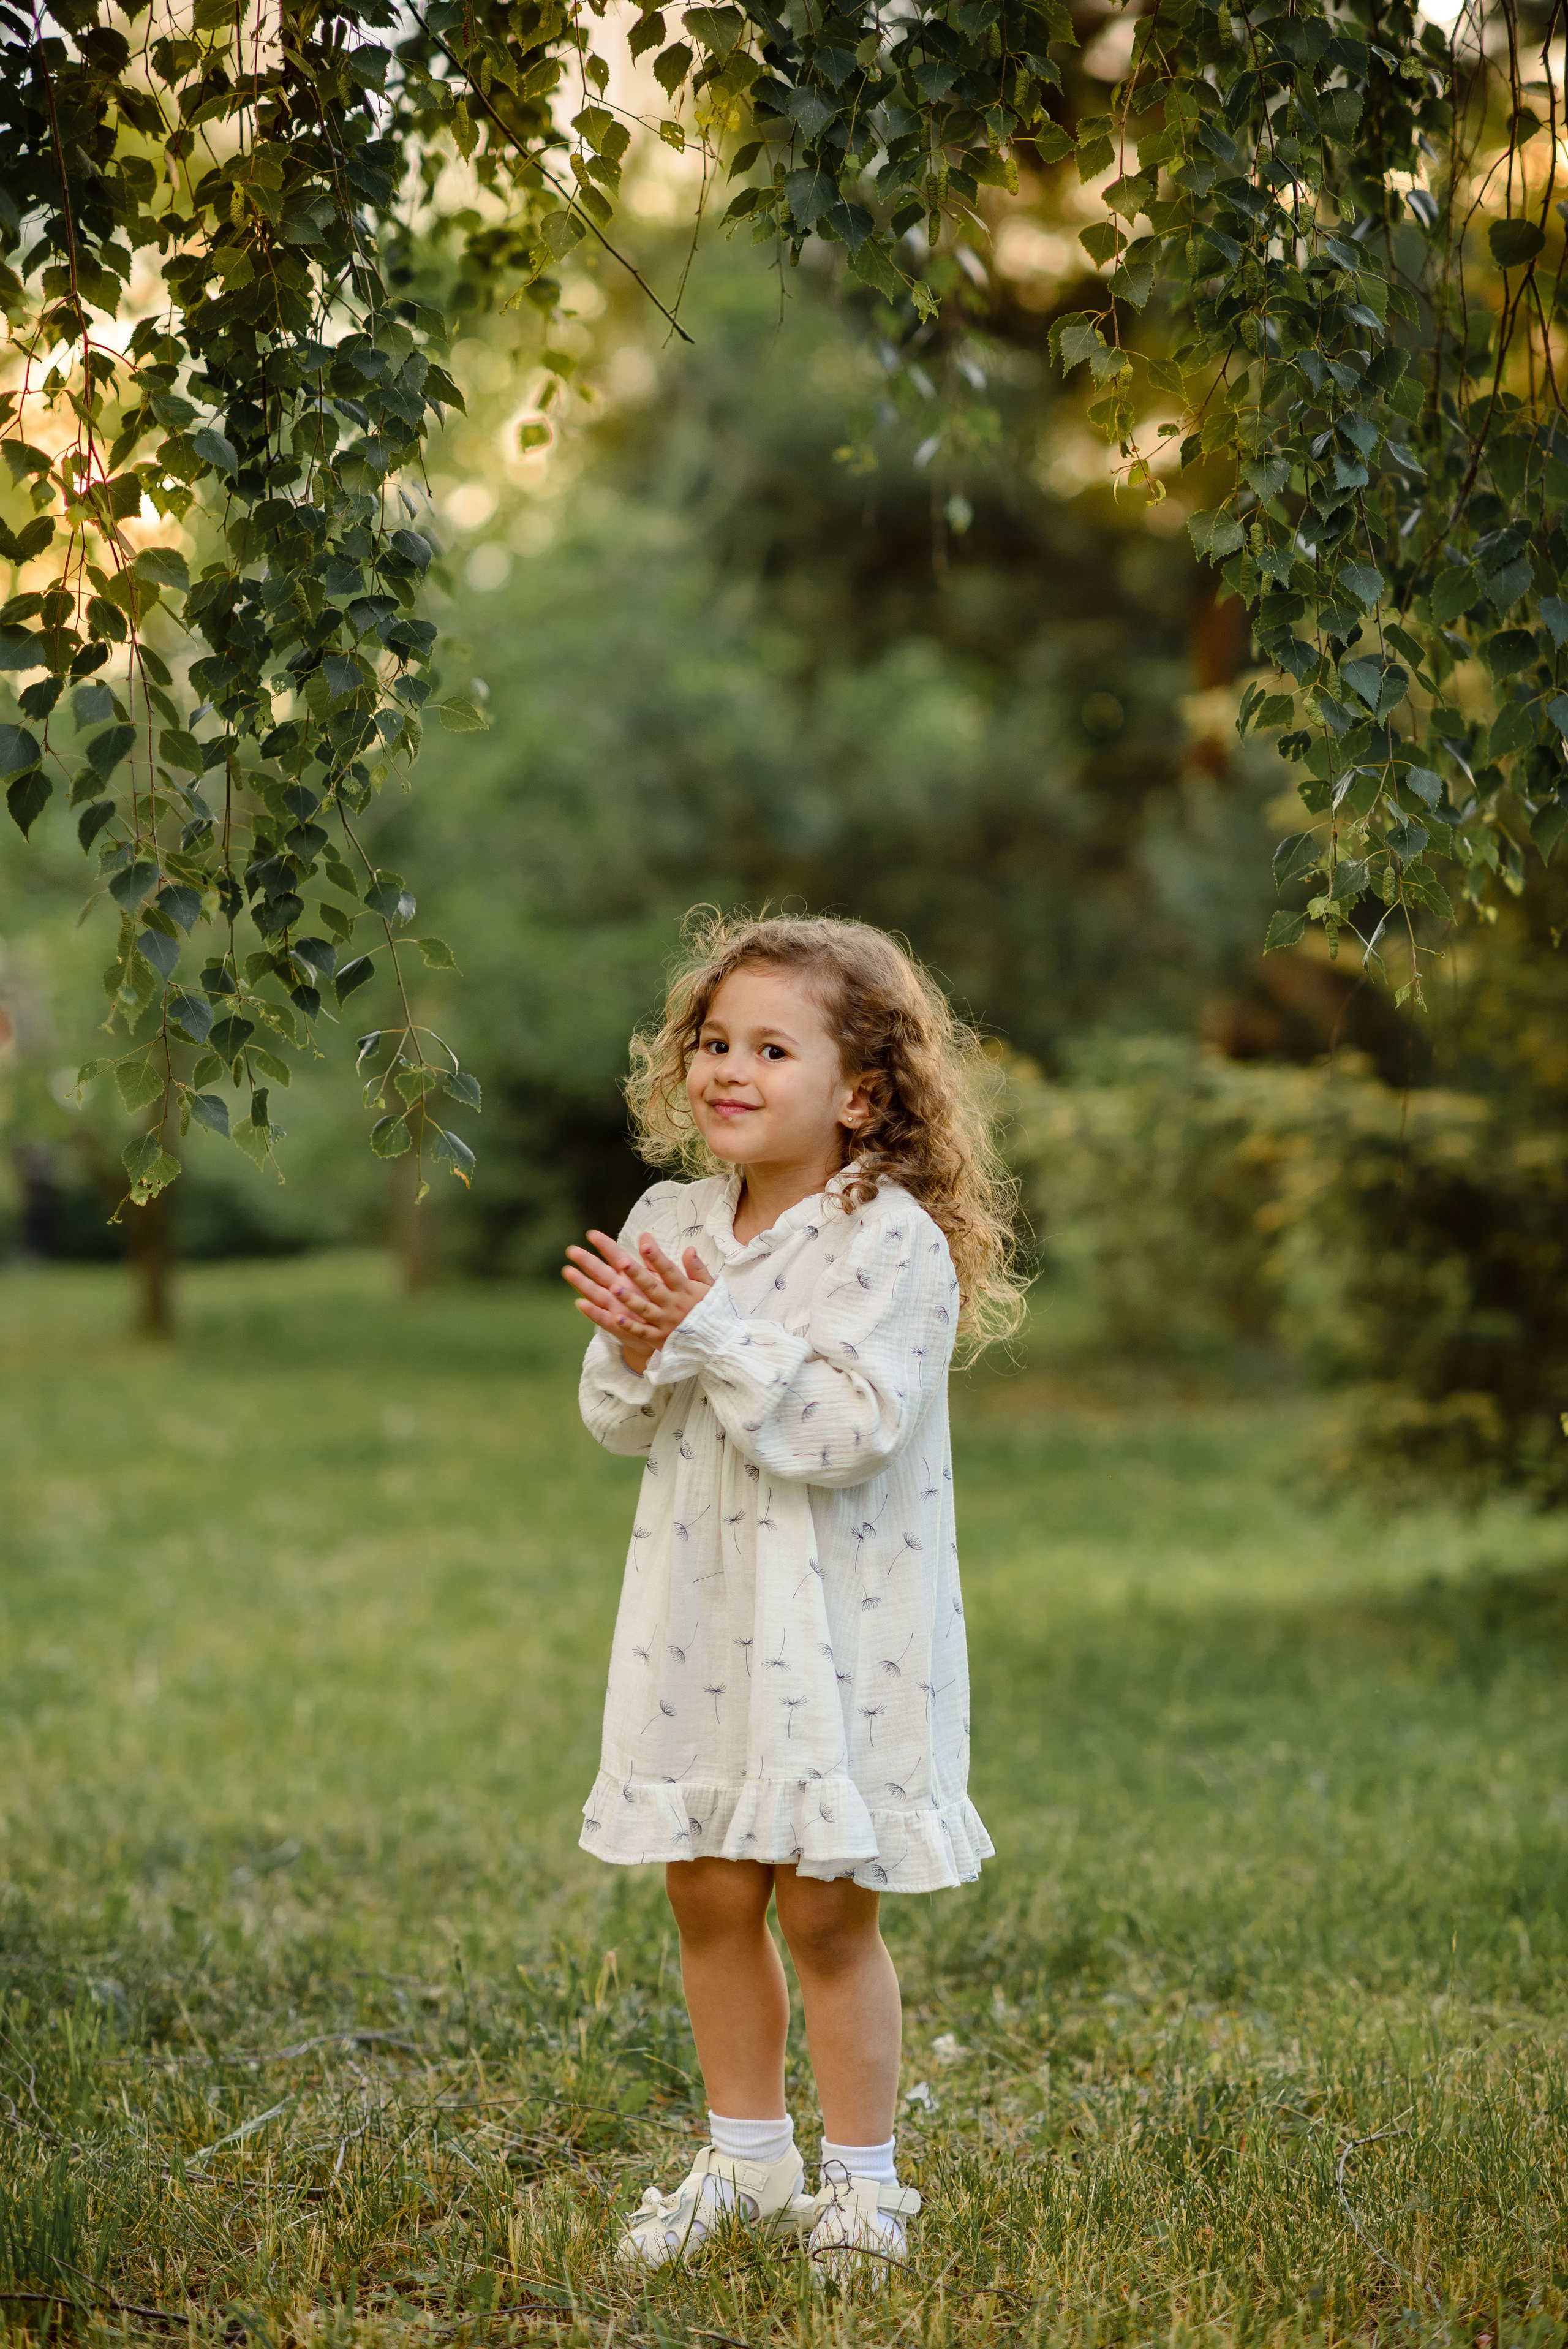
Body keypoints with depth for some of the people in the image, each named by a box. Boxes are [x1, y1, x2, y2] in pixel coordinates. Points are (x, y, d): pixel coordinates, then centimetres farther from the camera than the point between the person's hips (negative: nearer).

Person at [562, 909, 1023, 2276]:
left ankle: (862, 2184, 18)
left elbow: (852, 1427, -23)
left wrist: (712, 1334, -23)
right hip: (701, 1612, 6)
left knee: (827, 1911, 2)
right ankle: (747, 2162, 30)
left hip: (842, 1624, -6)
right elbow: (620, 1428, 8)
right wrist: (636, 1353, -13)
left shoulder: (894, 1243, -14)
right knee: (709, 1894, 13)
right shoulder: (672, 1223, 5)